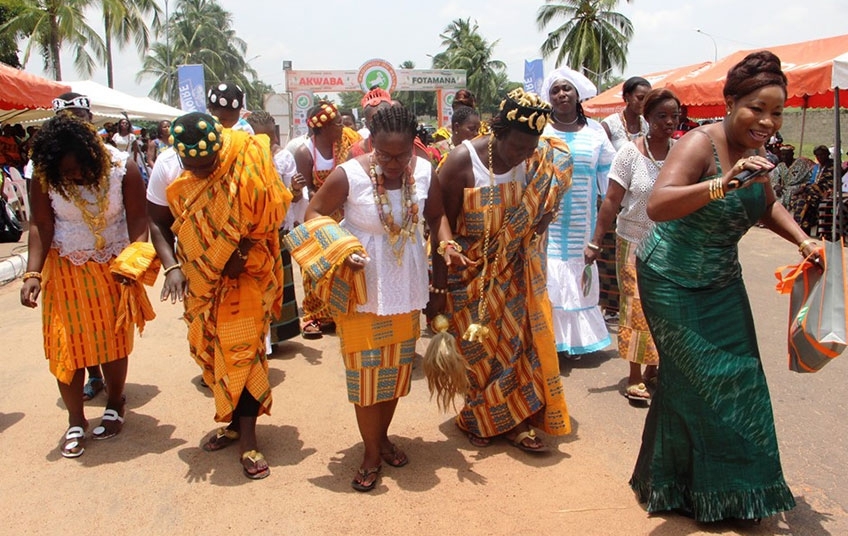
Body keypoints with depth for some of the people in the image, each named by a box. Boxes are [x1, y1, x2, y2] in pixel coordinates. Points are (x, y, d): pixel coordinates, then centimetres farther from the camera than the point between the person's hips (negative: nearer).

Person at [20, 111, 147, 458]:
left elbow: (137, 220, -15)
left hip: (114, 269, -1)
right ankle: (75, 422, 14)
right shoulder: (44, 177, -12)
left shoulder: (122, 169, -16)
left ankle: (114, 406, 30)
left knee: (112, 341, 7)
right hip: (65, 272, 1)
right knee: (66, 345, -1)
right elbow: (40, 227, -11)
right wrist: (32, 274, -21)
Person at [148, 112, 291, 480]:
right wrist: (172, 266, -14)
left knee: (241, 352, -5)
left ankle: (247, 439, 5)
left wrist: (243, 253, -22)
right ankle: (235, 422, 30)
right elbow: (159, 222, 0)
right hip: (200, 283, 4)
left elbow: (270, 219, -12)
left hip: (244, 278, -4)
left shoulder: (248, 166, -20)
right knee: (214, 353, 13)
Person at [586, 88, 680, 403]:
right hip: (635, 244, -3)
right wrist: (595, 242, -12)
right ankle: (635, 376, 11)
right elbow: (612, 201, -9)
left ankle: (652, 369, 26)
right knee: (636, 308, -1)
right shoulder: (630, 153, -8)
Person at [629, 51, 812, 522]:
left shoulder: (754, 153, 1)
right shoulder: (701, 144, -22)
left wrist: (804, 240, 4)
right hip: (673, 282, -8)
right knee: (699, 380, -2)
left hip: (722, 283, 8)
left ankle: (730, 488, 30)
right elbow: (657, 206, -38)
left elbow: (768, 207, 20)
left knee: (738, 376, 11)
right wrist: (723, 184, -48)